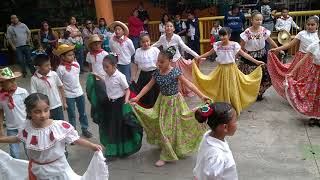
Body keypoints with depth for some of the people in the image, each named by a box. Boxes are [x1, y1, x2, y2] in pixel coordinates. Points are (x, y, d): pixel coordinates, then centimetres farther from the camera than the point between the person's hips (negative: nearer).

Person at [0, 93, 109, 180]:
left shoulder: (61, 126, -23)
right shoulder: (27, 128, -12)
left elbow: (76, 140, -19)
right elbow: (18, 139, 10)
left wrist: (91, 146, -32)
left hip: (58, 170, -3)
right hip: (36, 171, 3)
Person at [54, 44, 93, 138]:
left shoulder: (76, 64, -2)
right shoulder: (61, 69, -16)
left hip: (79, 92, 5)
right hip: (69, 95, -5)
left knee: (83, 113, 16)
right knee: (71, 115, 9)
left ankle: (85, 129, 33)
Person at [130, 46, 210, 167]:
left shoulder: (175, 72, -20)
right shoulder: (157, 73, -5)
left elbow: (188, 84, -20)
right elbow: (148, 86, 0)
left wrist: (202, 96, -25)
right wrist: (137, 97, -7)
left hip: (174, 102, -5)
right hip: (162, 101, 5)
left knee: (170, 127, 4)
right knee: (162, 127, 14)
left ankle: (166, 156, 17)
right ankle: (167, 149, 38)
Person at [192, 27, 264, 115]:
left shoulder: (234, 45, -10)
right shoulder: (217, 45, -2)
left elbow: (244, 54, -9)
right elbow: (209, 52, 11)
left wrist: (256, 61, -12)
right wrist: (199, 57, 10)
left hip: (231, 69, -2)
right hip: (221, 69, 2)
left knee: (232, 89, 5)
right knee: (222, 89, 9)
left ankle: (234, 109, 20)